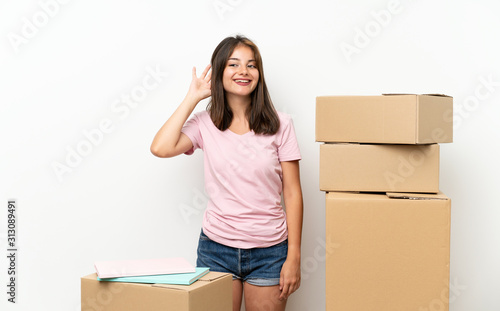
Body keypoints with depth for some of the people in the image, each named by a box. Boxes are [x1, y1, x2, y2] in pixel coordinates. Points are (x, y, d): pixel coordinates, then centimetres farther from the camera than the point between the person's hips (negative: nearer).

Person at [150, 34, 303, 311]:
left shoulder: (279, 125, -1)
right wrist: (193, 97, -6)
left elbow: (292, 193, -1)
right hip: (216, 247, 1)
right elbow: (161, 148, -17)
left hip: (269, 250, 0)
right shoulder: (205, 124, 1)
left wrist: (293, 257, -6)